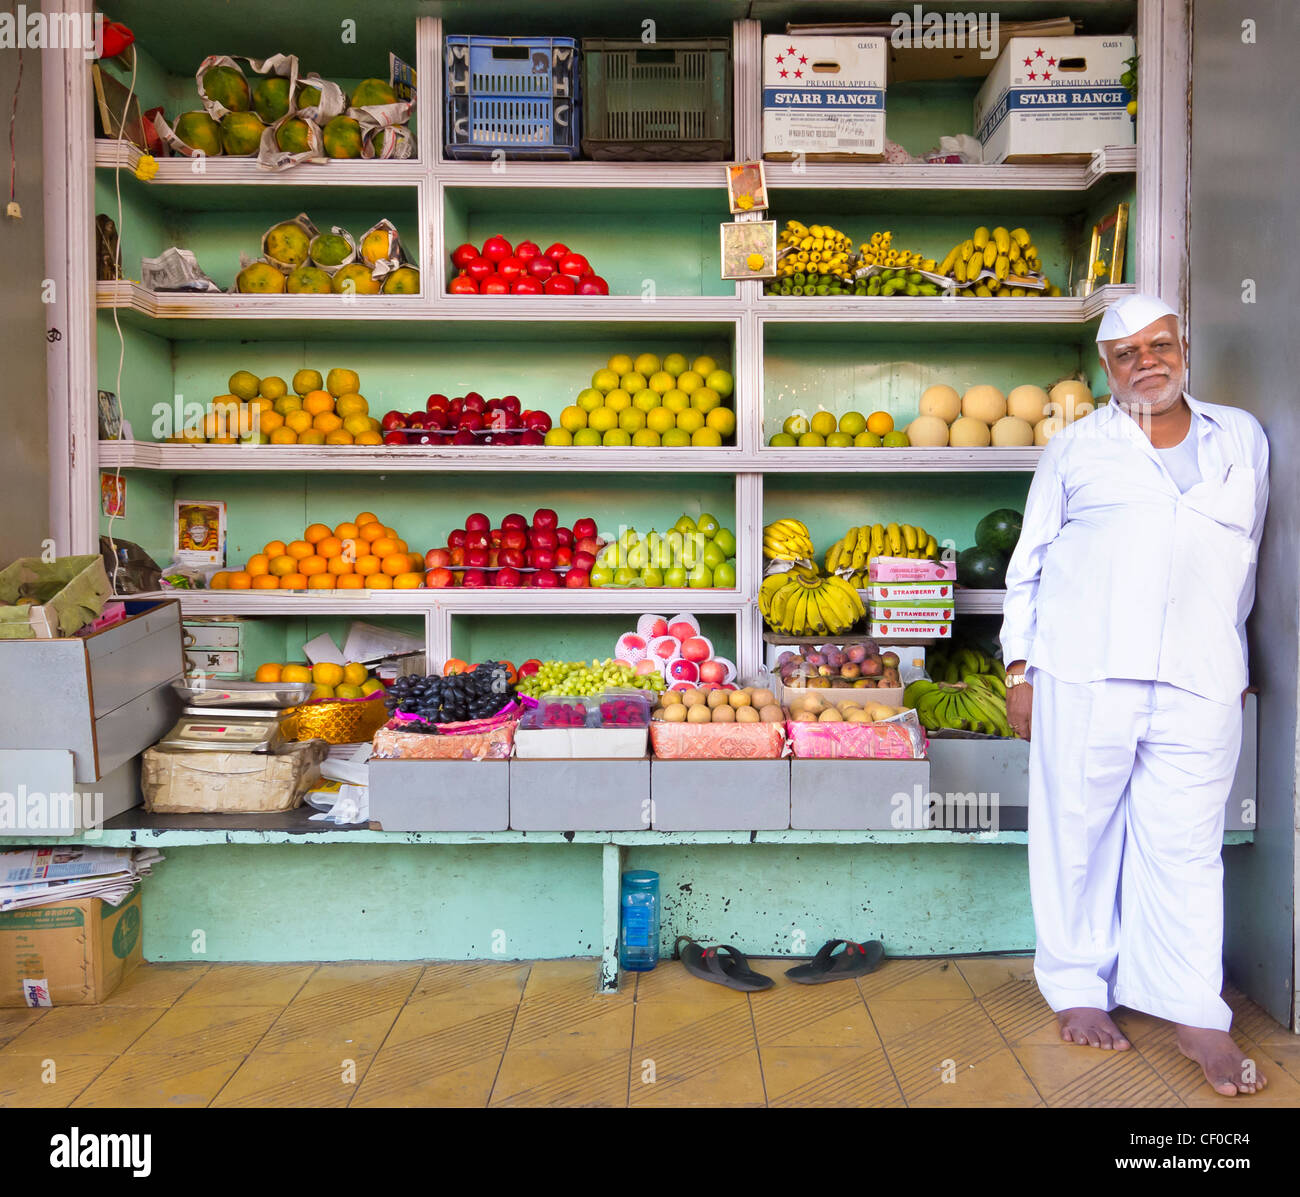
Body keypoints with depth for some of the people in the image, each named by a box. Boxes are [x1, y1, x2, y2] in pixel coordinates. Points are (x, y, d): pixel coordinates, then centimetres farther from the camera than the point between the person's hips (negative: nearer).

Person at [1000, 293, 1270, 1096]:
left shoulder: (1242, 438, 16)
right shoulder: (1077, 445, 11)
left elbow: (1248, 559, 21)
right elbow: (1030, 561, 9)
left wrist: (1239, 665, 19)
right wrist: (1021, 669, 3)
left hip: (1200, 685, 1)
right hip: (1082, 675, -1)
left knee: (1184, 846, 3)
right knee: (1078, 834, 5)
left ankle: (1196, 1015, 14)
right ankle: (1079, 989, 18)